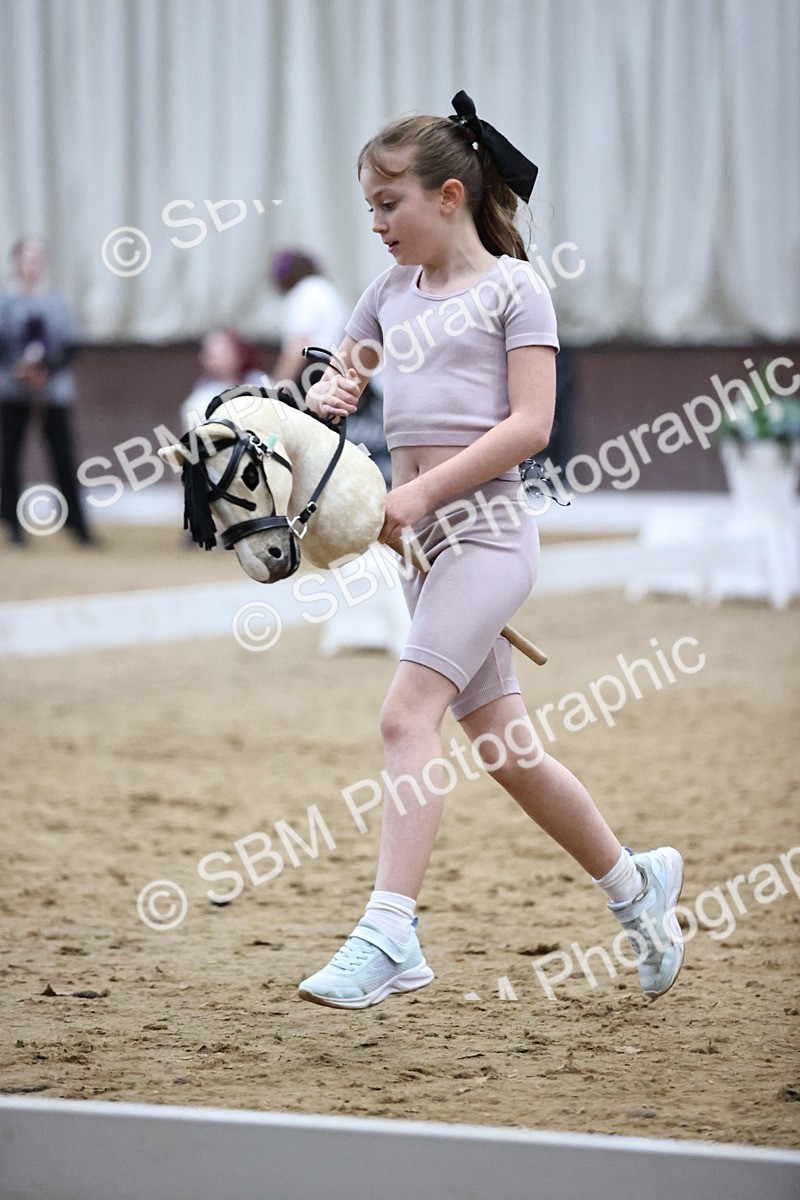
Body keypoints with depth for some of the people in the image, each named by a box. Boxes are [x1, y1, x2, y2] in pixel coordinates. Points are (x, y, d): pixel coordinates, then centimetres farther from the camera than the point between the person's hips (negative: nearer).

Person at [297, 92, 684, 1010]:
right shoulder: (391, 292, 15)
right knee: (502, 745, 11)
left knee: (407, 713, -22)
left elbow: (529, 425, -11)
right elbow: (339, 381, 25)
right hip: (420, 540, 7)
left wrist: (425, 491, -18)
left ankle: (389, 933, -27)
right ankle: (634, 882, 28)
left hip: (485, 529, -7)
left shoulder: (513, 287, -3)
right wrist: (327, 397, 0)